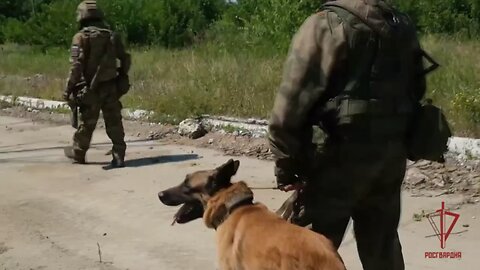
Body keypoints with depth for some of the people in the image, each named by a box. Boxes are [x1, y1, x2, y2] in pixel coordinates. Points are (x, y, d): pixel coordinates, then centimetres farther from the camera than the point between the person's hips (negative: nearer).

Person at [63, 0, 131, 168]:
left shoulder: (81, 37, -9)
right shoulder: (112, 36, 5)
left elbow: (76, 66, -15)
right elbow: (125, 59, 10)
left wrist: (69, 89, -11)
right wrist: (122, 77, 25)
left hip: (91, 89, -3)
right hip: (111, 87, 3)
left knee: (87, 123, 10)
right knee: (114, 123, 5)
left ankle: (78, 153, 27)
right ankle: (118, 157, 1)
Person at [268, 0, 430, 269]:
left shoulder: (325, 26, -10)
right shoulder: (405, 26, 11)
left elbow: (290, 108, -15)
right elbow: (415, 93, 19)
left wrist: (286, 168, -8)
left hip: (340, 159, -6)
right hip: (392, 156, 7)